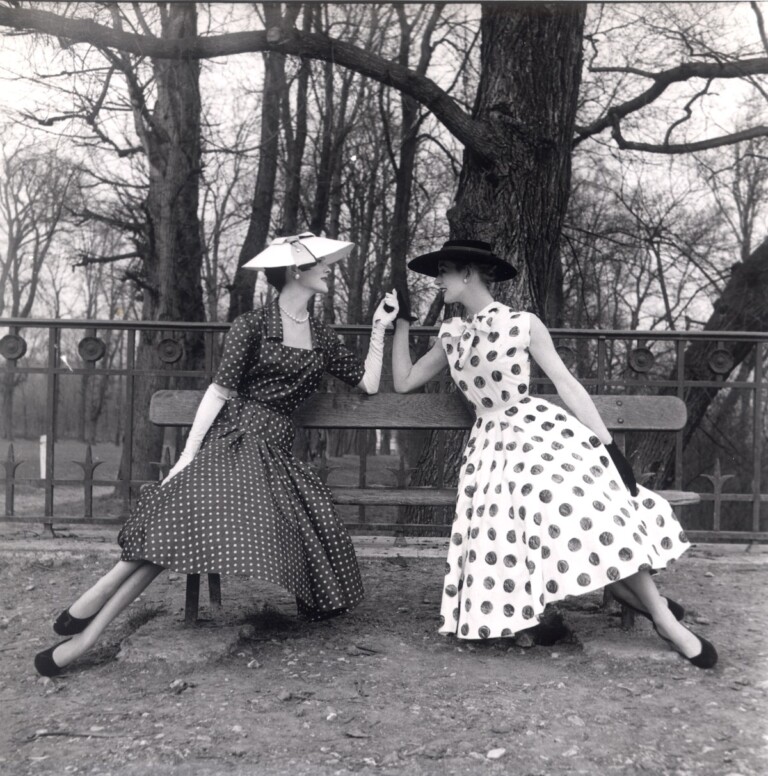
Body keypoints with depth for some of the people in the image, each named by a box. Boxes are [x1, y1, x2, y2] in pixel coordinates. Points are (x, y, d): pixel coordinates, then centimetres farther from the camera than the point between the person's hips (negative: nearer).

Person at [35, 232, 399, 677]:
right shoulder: (253, 327, 2)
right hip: (232, 440, -4)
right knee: (183, 520, -29)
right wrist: (187, 454, -11)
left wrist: (380, 328, 15)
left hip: (275, 453, 4)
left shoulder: (322, 339, 17)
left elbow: (368, 384, 16)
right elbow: (221, 390, -4)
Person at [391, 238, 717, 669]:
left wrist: (609, 444, -13)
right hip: (493, 447, 4)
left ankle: (667, 620, -8)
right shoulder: (451, 336, 11)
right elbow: (404, 382, 16)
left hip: (543, 431, -4)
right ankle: (649, 604, 5)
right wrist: (401, 322, 13)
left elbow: (567, 383, -7)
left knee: (594, 515, -25)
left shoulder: (523, 323, -3)